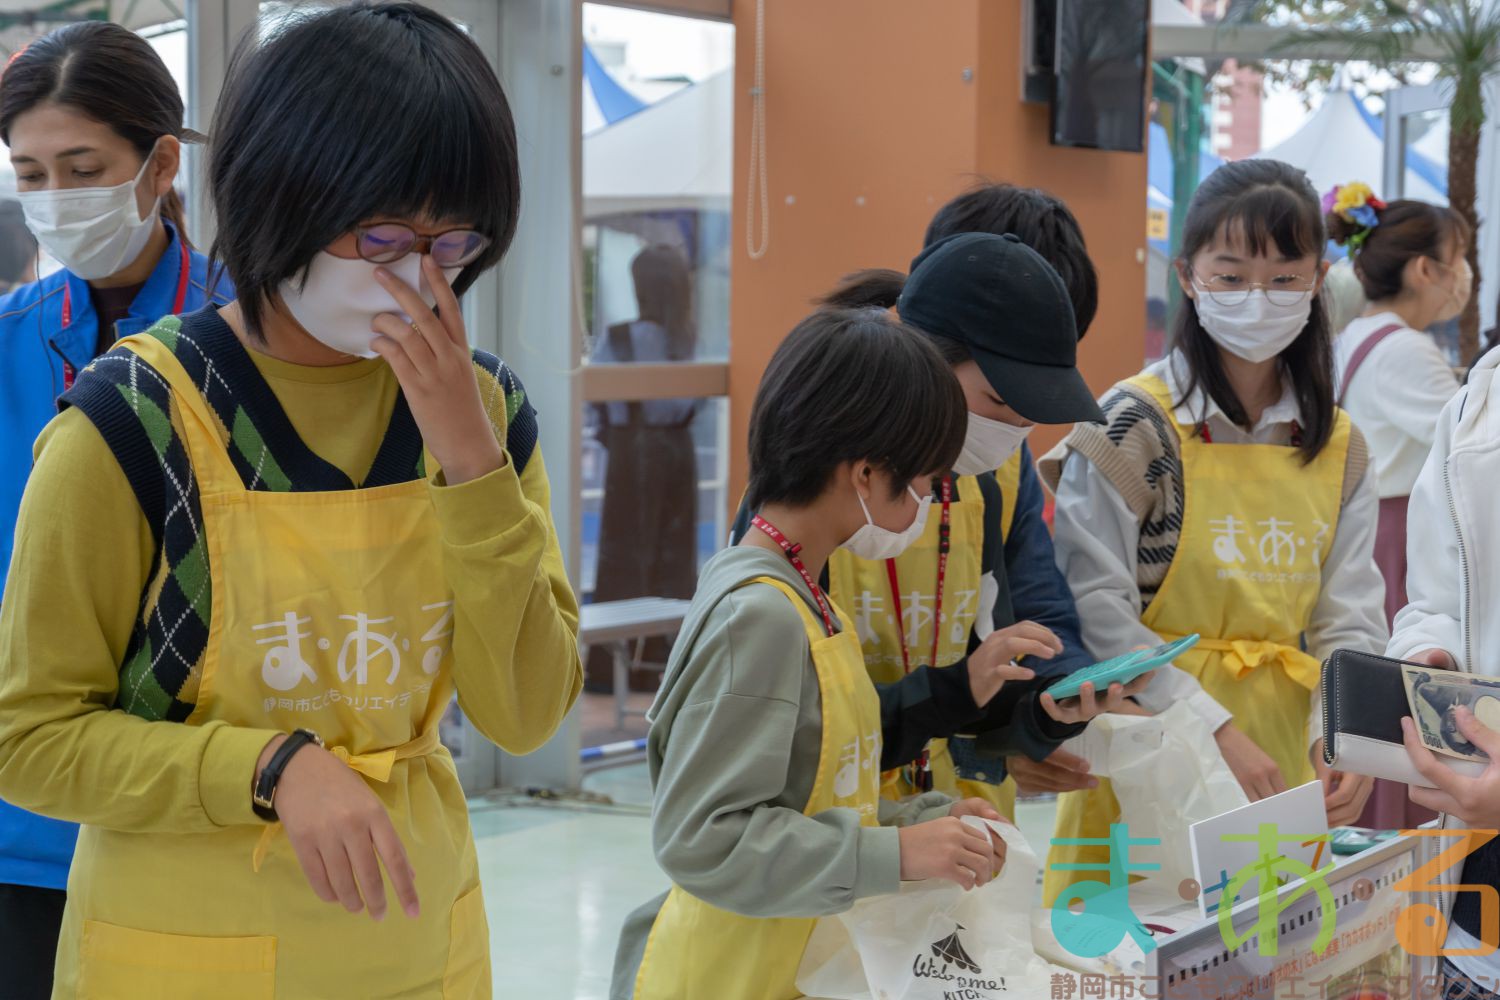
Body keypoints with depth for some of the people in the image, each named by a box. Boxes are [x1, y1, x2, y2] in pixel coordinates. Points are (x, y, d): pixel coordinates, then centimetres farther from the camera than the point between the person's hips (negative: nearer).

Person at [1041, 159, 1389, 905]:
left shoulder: (1338, 449, 8)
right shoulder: (1132, 426, -8)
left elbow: (1351, 618, 7)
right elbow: (1094, 612, -13)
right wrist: (1215, 729, -18)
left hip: (1284, 769, 5)